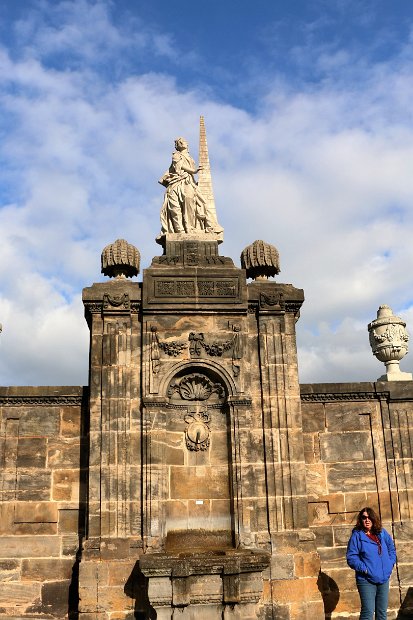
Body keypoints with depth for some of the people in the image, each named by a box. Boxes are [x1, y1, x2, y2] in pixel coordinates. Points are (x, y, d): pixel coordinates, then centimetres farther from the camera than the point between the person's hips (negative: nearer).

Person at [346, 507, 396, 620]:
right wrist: (364, 569, -18)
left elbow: (392, 549, 20)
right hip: (366, 581, -5)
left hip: (384, 579, 5)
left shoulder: (382, 533, 7)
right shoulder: (357, 535, -8)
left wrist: (390, 564, 6)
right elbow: (351, 557, -10)